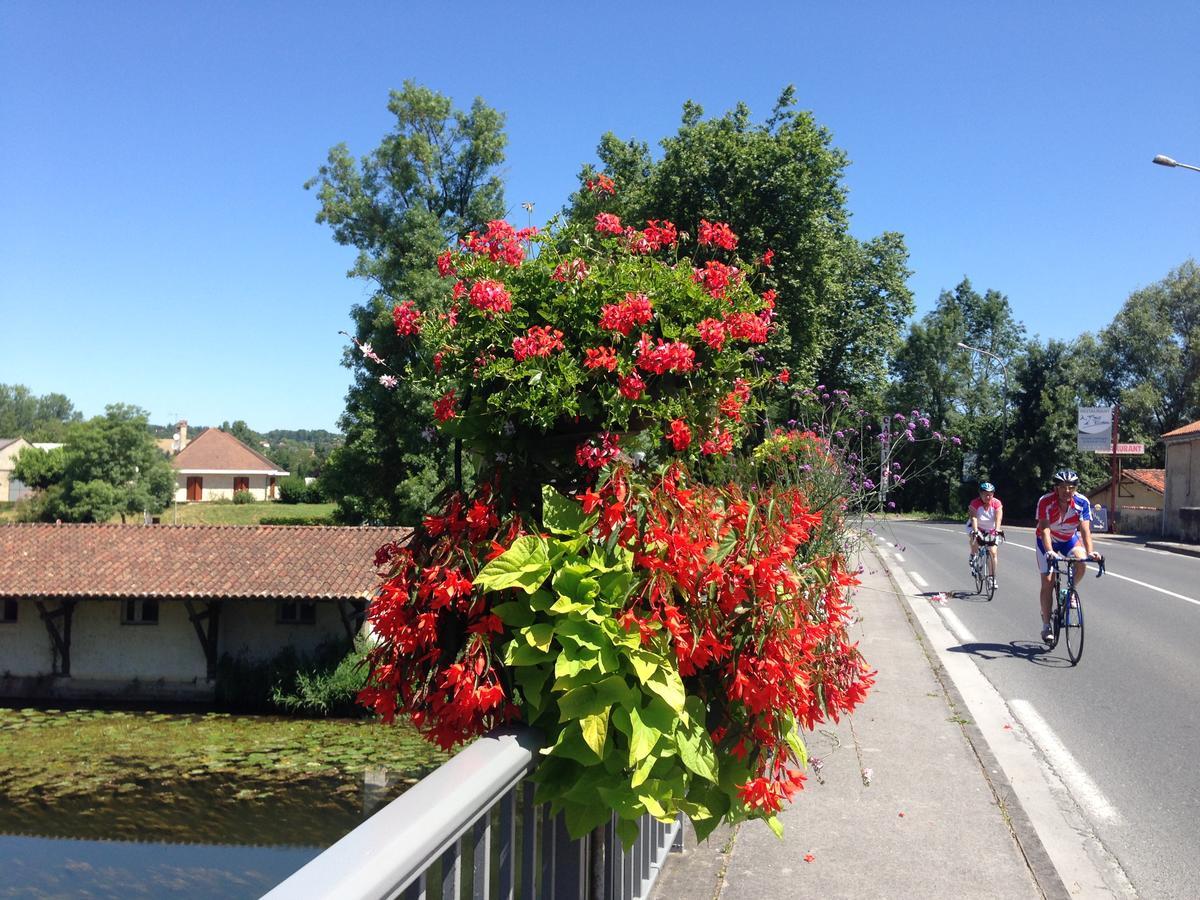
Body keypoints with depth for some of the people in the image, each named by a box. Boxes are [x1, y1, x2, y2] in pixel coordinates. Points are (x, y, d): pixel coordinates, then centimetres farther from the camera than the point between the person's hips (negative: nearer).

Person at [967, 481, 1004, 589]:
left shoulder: (997, 503, -18)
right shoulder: (975, 503, -23)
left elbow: (998, 518, -29)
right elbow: (973, 518, -33)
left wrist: (997, 530, -47)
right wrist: (975, 531, -48)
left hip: (990, 529, 1)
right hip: (976, 527, -1)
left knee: (992, 552, -9)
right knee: (975, 539, -35)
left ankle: (992, 577, 1)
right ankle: (973, 555, -3)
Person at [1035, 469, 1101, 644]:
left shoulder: (1082, 503, -23)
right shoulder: (1046, 502, -29)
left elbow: (1085, 529, -29)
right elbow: (1045, 529, -35)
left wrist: (1090, 552, -45)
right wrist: (1049, 552, -50)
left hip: (1069, 539, 2)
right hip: (1047, 541, -2)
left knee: (1081, 562, -29)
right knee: (1048, 582, -7)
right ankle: (1046, 626, 2)